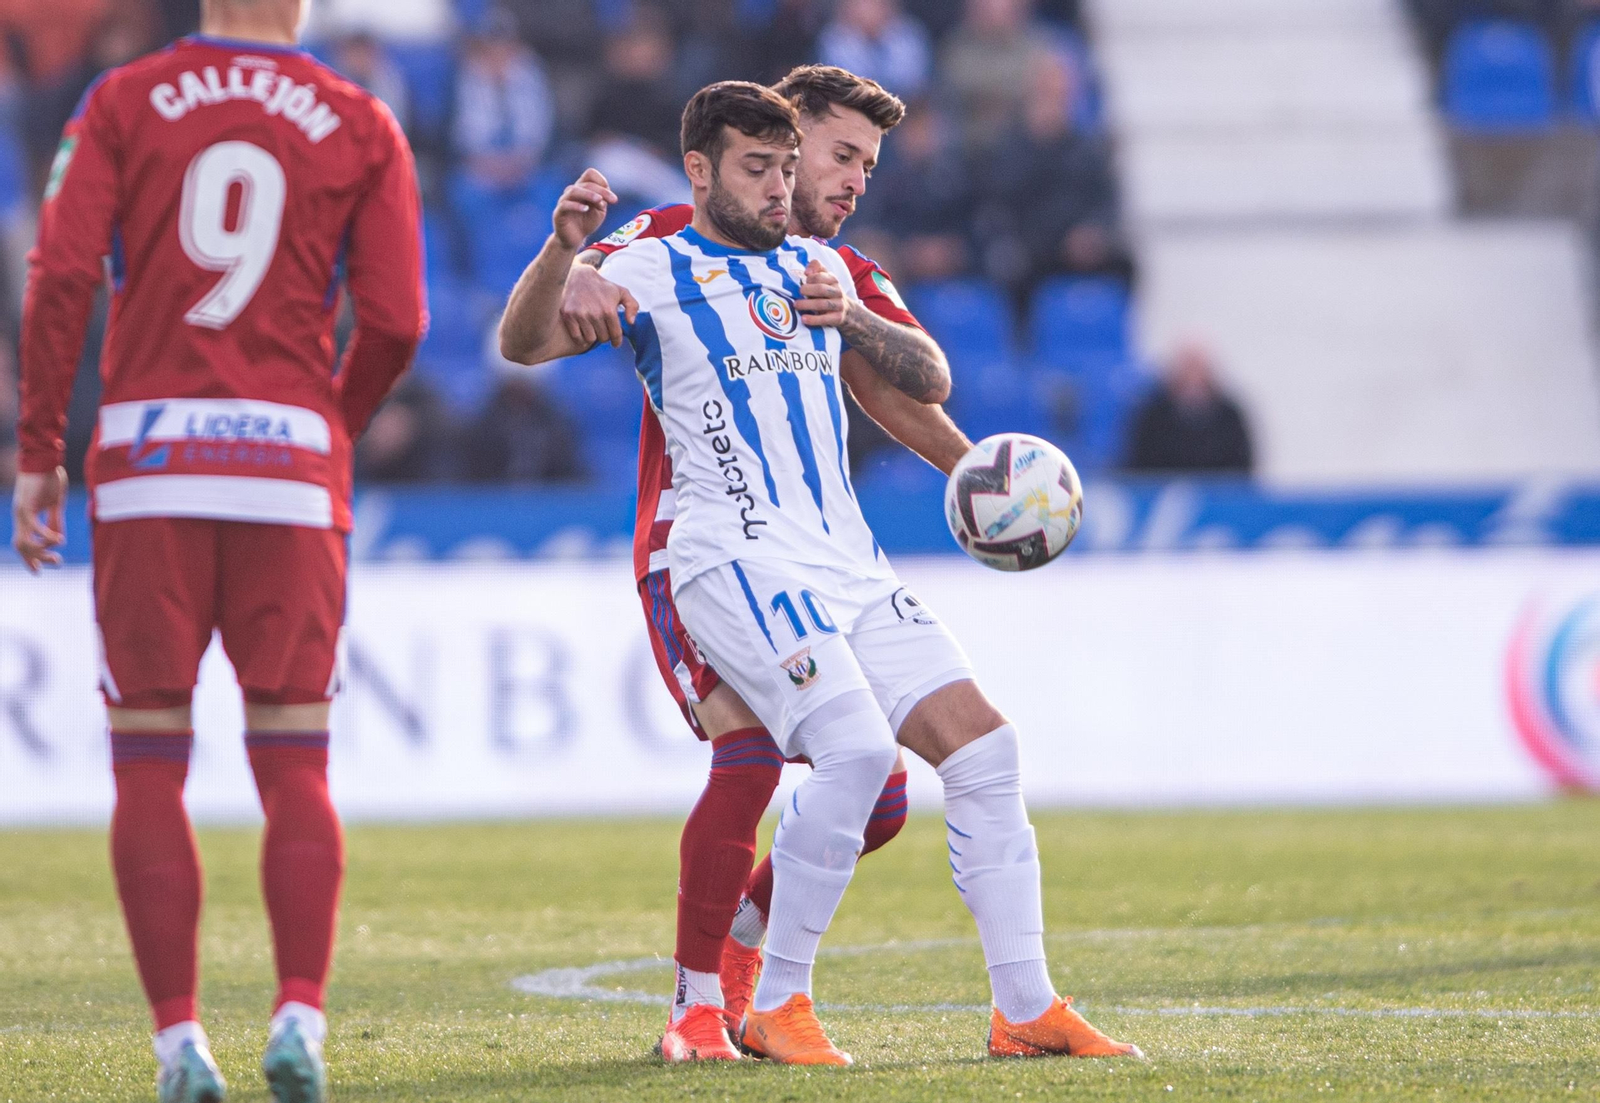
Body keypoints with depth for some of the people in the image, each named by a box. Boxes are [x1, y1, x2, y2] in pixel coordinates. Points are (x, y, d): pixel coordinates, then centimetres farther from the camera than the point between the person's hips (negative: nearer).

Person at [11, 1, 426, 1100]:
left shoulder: (125, 102, 3)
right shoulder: (360, 126, 4)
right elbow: (395, 322, 1)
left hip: (149, 459, 0)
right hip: (289, 454, 1)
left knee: (150, 763, 4)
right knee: (294, 767, 7)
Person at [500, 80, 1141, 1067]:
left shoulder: (817, 267, 22)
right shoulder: (658, 270, 4)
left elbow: (929, 386, 29)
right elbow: (524, 344, -12)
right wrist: (564, 246, -25)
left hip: (851, 567, 7)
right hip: (739, 562, -7)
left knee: (984, 743, -3)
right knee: (856, 748, -26)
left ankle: (1027, 1010, 2)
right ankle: (778, 1005, -12)